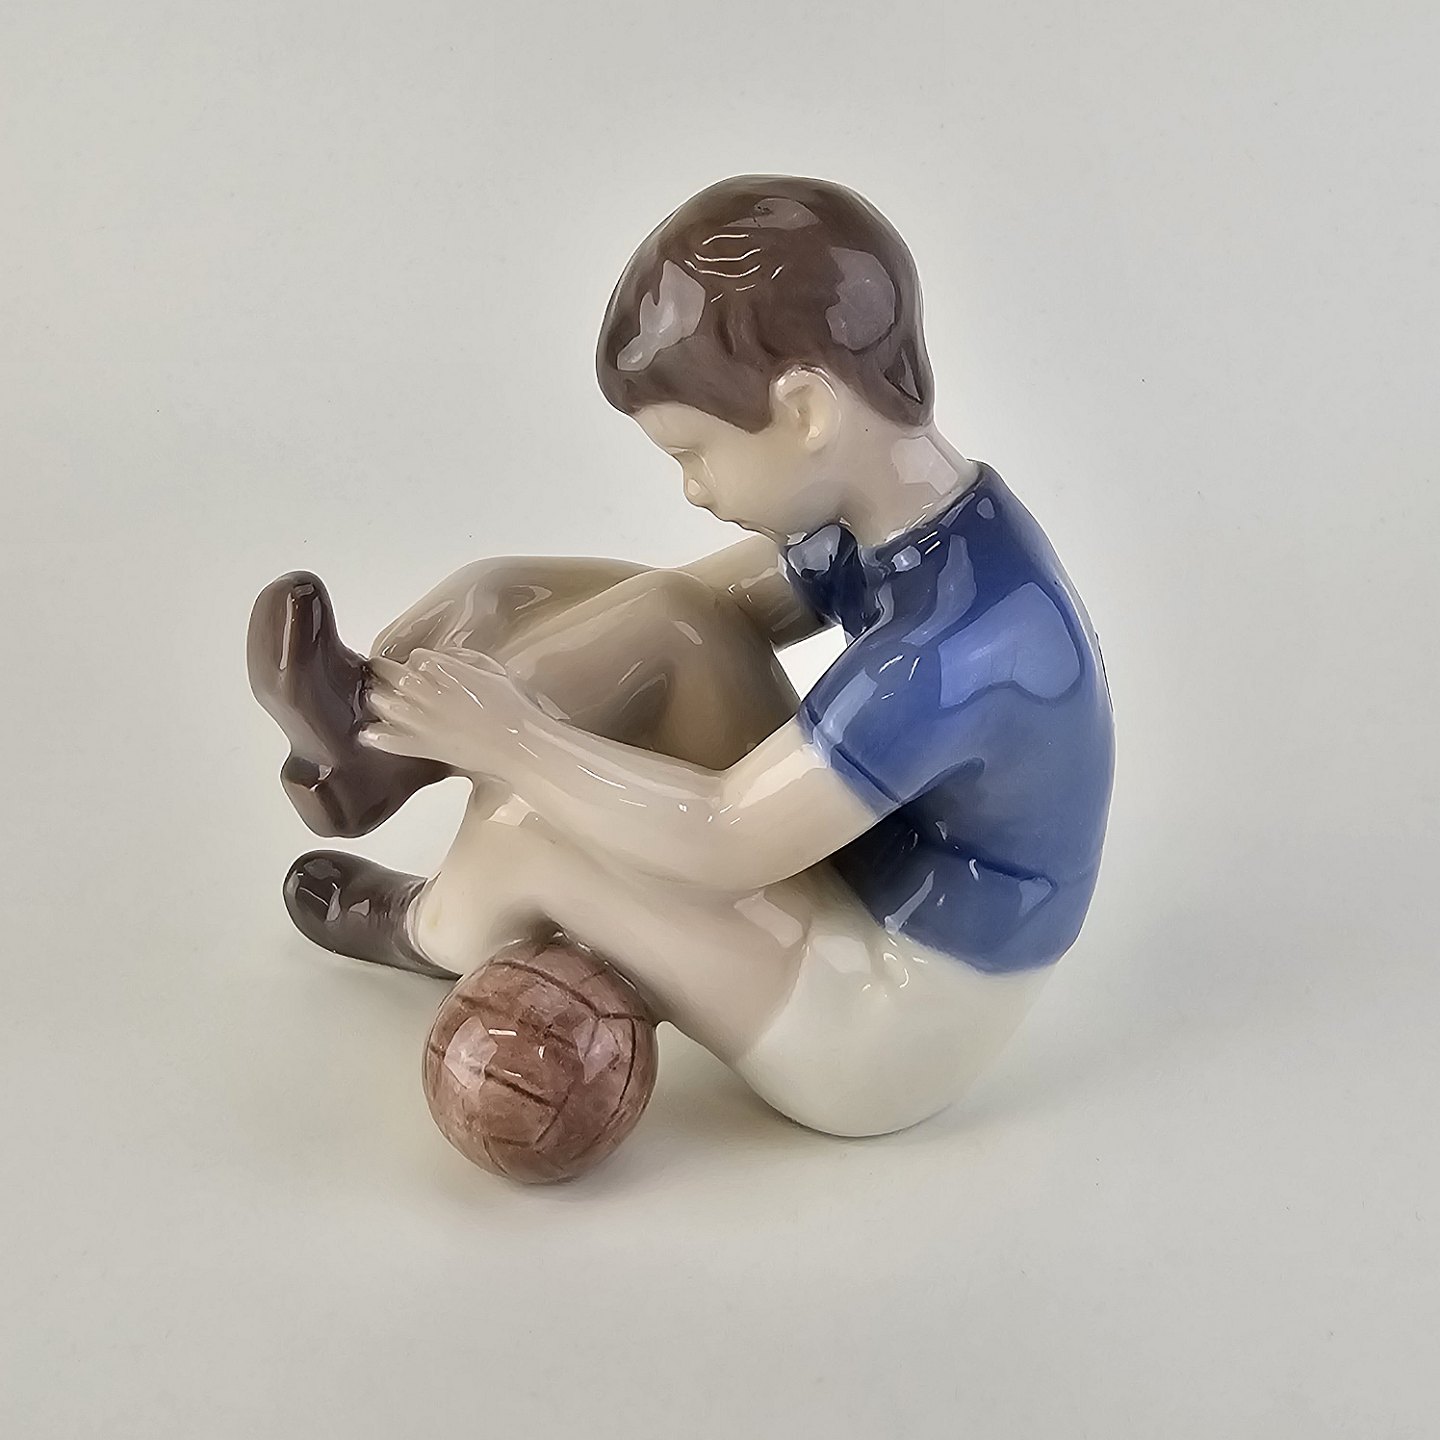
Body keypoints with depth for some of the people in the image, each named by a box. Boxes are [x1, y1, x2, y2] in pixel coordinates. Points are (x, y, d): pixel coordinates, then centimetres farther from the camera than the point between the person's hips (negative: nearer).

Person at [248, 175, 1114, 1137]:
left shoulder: (958, 633, -33)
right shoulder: (899, 516, -5)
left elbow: (721, 840, -30)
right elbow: (705, 603, 7)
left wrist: (507, 737, -20)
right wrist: (491, 609, -5)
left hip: (885, 1029, -8)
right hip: (865, 892, 8)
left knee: (527, 831, -17)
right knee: (658, 625, -8)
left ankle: (440, 933, 16)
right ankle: (386, 742, 0)